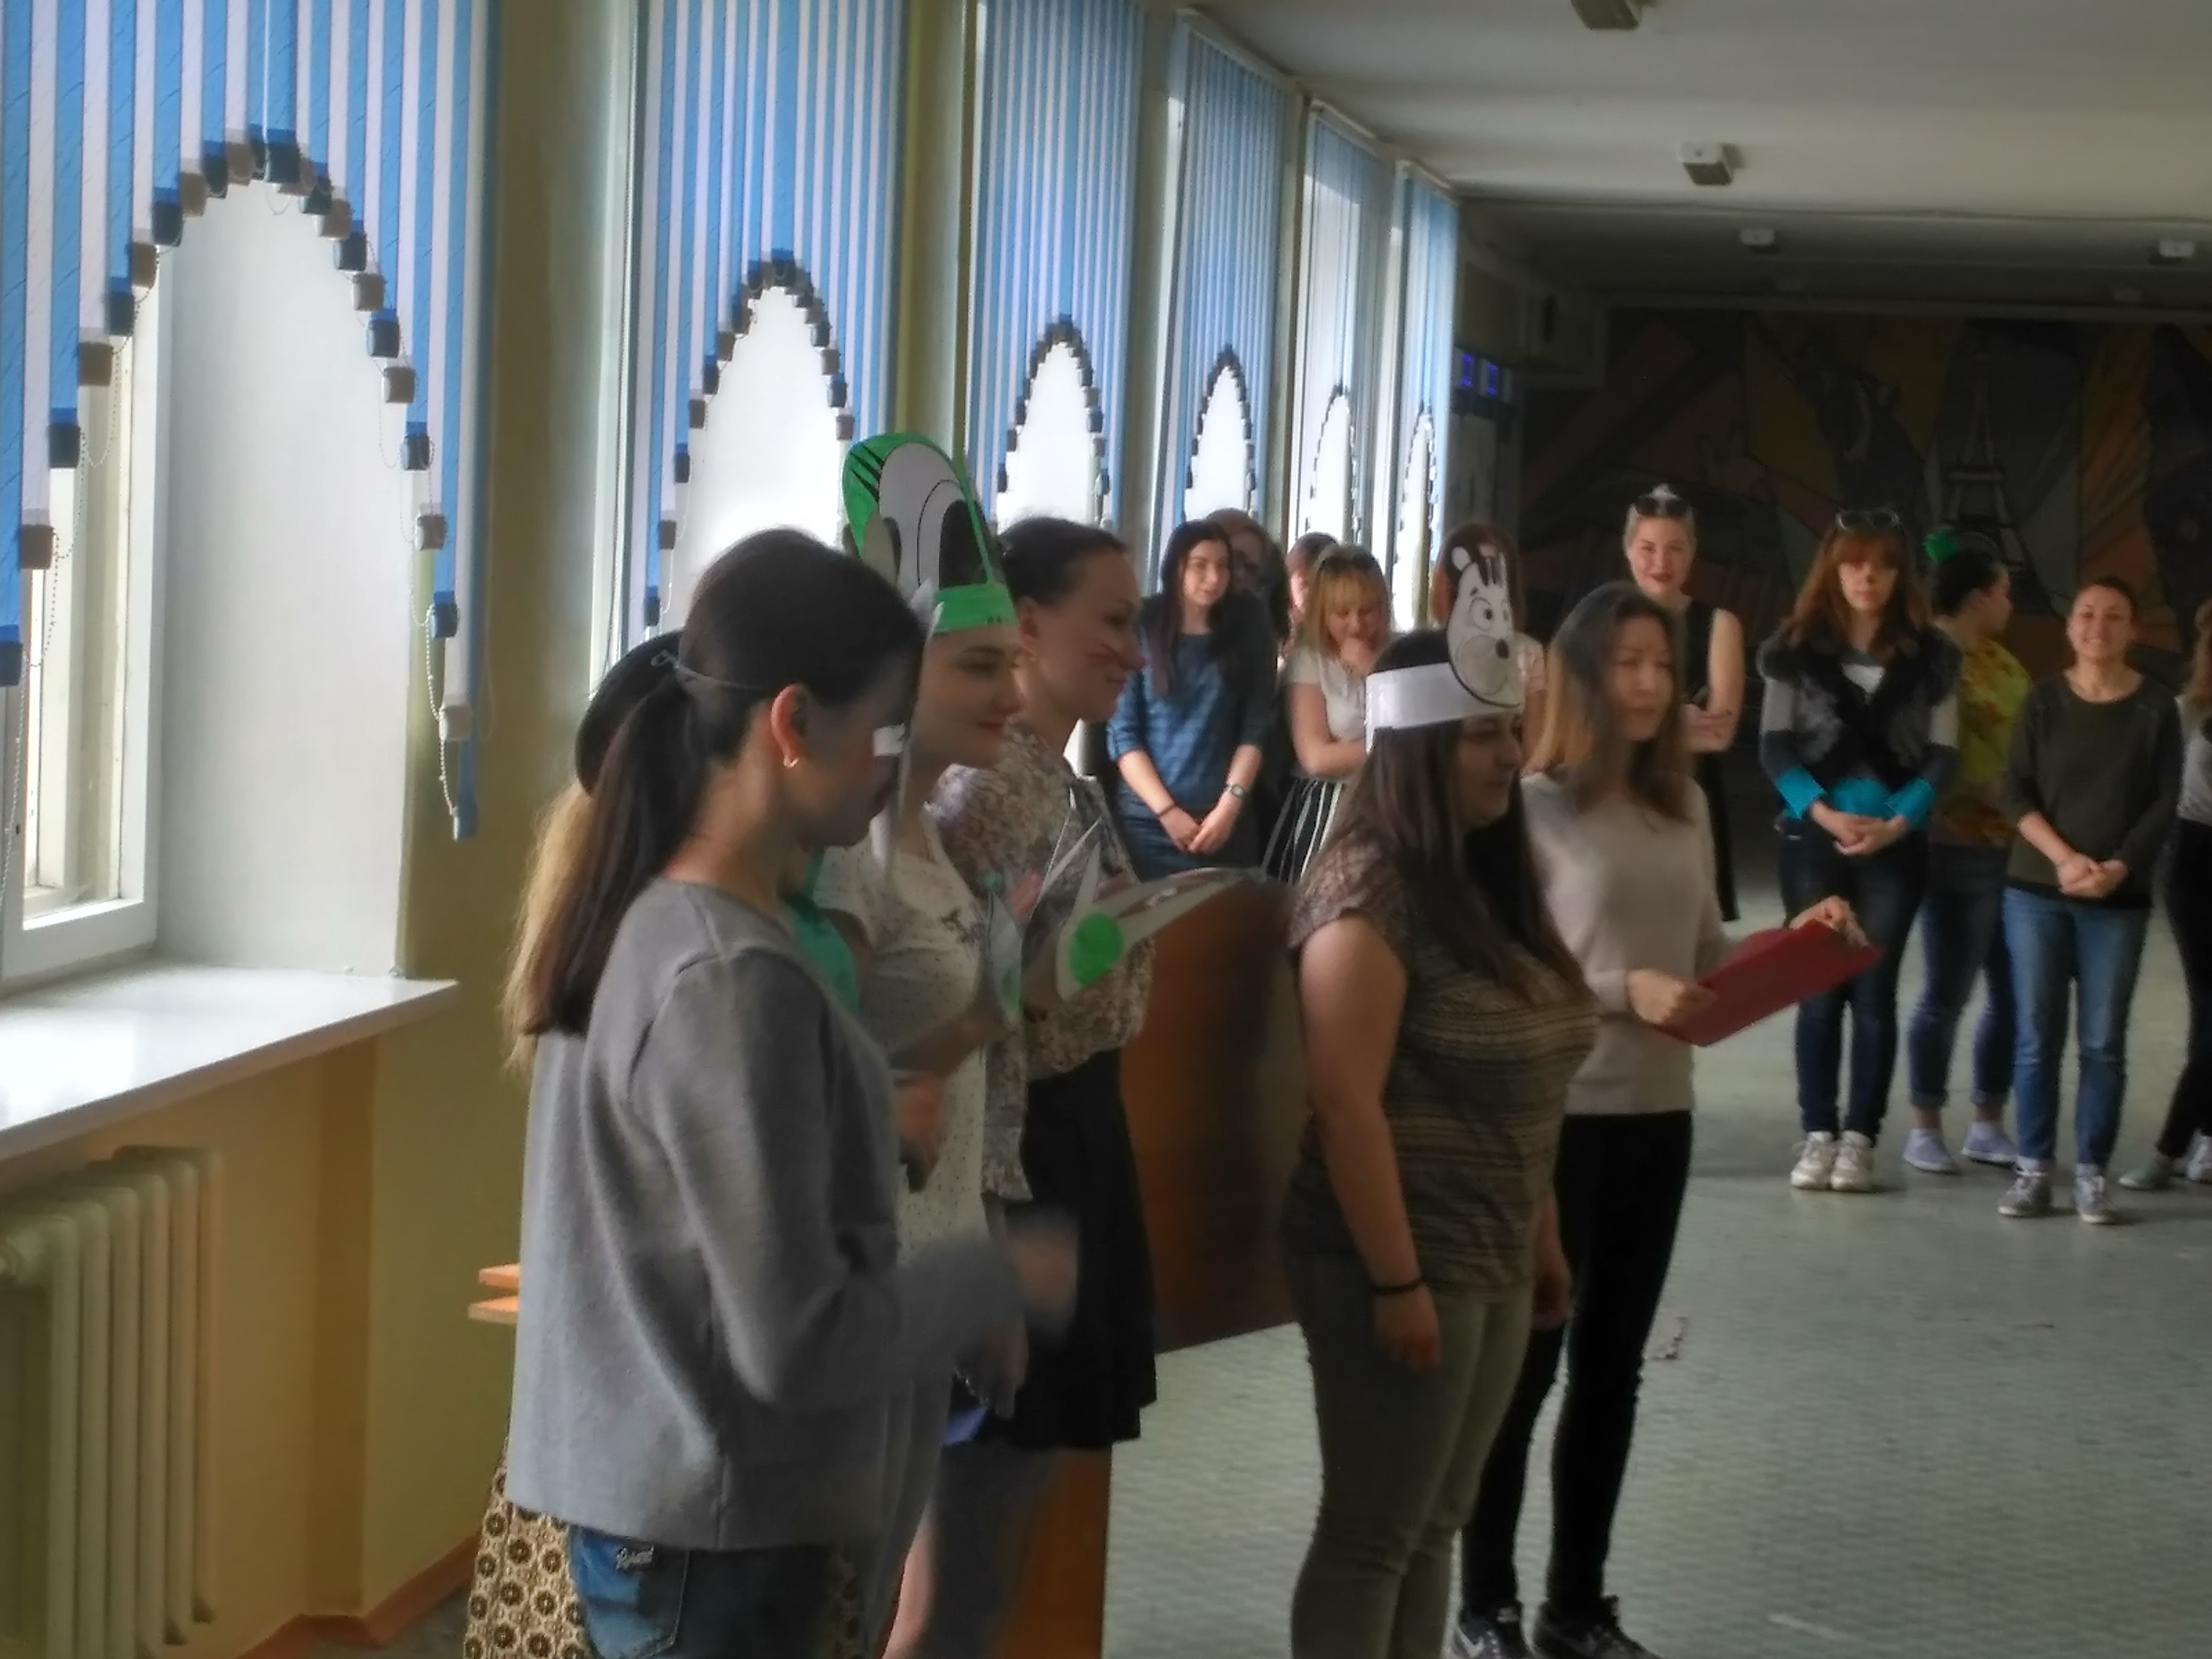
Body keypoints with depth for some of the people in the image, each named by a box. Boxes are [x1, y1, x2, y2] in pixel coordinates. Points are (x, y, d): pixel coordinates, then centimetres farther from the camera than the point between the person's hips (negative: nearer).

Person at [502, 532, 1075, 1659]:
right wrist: (1007, 1277, -9)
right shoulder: (734, 983, -23)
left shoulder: (646, 920, 5)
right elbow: (797, 1344, -22)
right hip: (709, 1533, -9)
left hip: (643, 1494, 9)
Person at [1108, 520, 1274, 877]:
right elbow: (1122, 734, -2)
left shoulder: (1247, 644, 7)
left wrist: (1229, 808, -12)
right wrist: (1167, 811, -10)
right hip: (1147, 820, -1)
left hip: (1225, 822, 1)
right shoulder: (1141, 635, 2)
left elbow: (1254, 734, 1)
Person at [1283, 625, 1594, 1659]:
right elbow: (1347, 1106, -21)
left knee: (1435, 1527, 14)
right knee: (1370, 1535, 0)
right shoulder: (1369, 891, -17)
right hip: (1400, 1265, -8)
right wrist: (1395, 1281, -22)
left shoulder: (1485, 881, 10)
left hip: (1493, 1262, 8)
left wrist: (1543, 1238, 15)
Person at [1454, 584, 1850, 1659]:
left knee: (1612, 1364, 14)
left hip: (1659, 1115, 6)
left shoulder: (1685, 805, 9)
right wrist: (1622, 991, -24)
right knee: (1525, 1362, 4)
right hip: (1556, 1117, -6)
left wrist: (1795, 943, -2)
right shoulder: (1535, 805, -11)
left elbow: (1708, 956, 14)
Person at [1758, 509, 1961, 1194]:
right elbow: (1775, 747, 0)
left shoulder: (1931, 654, 4)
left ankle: (1860, 1138, 5)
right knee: (1819, 991, 1)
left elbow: (1942, 754, 2)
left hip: (1897, 844, 0)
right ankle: (1818, 1134, 7)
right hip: (1813, 839, 0)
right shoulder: (1795, 648, 3)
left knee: (1874, 991, 1)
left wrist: (1898, 821, -12)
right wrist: (1824, 812, -14)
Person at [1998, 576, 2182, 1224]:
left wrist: (2118, 868, -14)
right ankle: (2034, 1170, 6)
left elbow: (2164, 804, -1)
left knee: (2104, 1043, -1)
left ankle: (2092, 1175, 5)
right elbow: (2016, 792, 0)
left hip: (2119, 900, -1)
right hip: (2036, 891, 1)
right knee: (2037, 1038, 1)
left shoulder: (2155, 708, 1)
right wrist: (2063, 858, -13)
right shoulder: (2044, 701, 3)